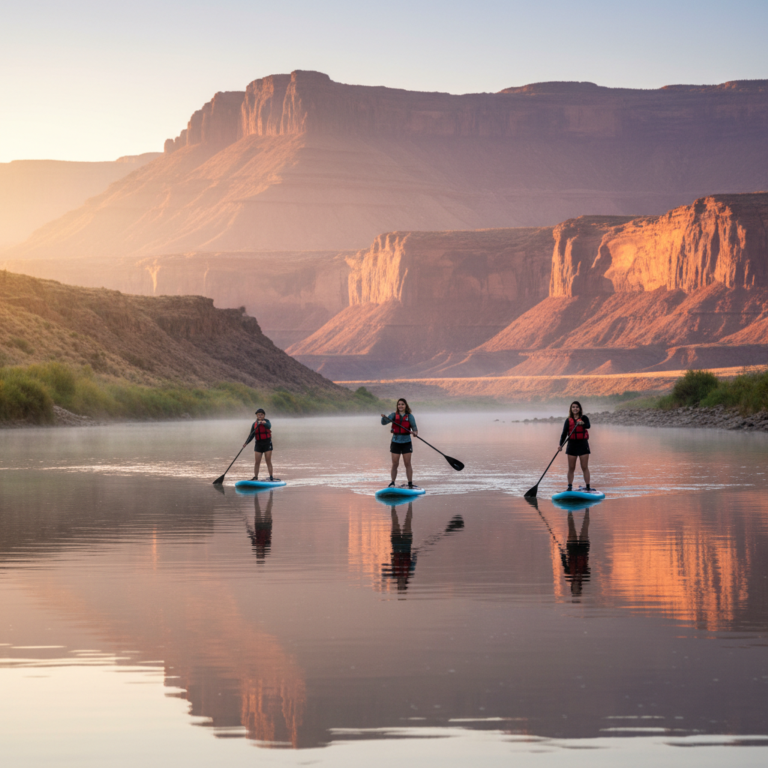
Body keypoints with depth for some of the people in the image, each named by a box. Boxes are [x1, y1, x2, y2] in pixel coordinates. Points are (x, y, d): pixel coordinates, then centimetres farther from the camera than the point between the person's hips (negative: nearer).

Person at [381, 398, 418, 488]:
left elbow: (414, 427, -5)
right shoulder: (394, 415, 3)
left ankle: (410, 483, 5)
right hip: (396, 442, 0)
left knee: (407, 464, 1)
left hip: (406, 443, 0)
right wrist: (383, 417, -31)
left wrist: (415, 432, -28)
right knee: (395, 464, 1)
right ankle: (392, 483, 11)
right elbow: (384, 422, -9)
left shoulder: (410, 416, 1)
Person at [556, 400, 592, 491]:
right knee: (571, 468, 3)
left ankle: (588, 486, 1)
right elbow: (564, 433, 0)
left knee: (585, 467, -1)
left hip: (583, 444, -2)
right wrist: (560, 445, -13)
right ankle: (570, 487, 7)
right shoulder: (568, 420, 6)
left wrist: (582, 423, -40)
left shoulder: (584, 418, 2)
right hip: (572, 444, 2)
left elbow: (588, 426, -18)